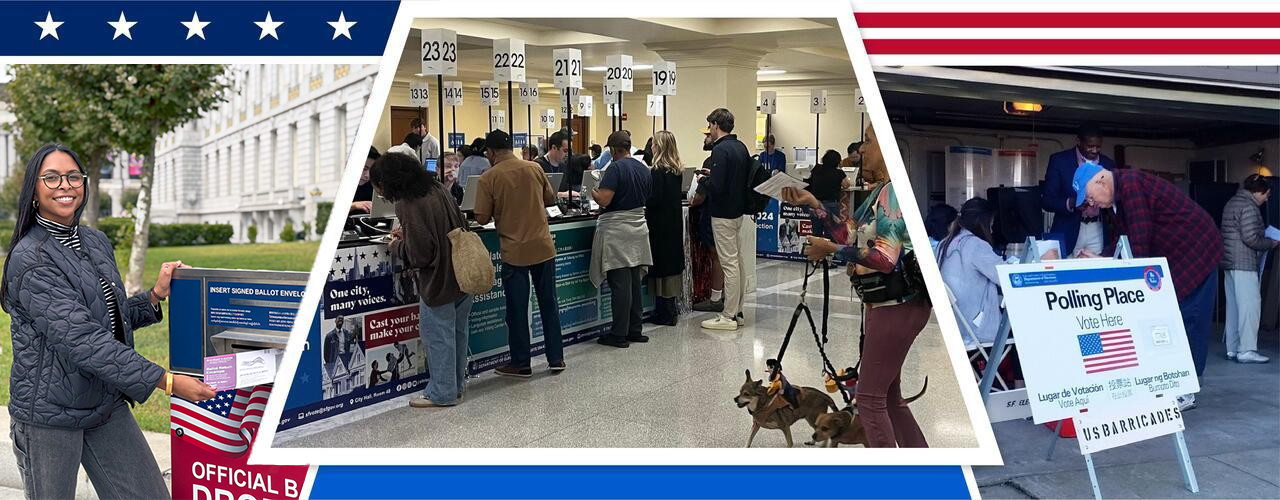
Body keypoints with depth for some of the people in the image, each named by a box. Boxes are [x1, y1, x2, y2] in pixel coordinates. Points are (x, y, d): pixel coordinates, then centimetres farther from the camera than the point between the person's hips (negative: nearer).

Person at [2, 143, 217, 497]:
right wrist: (165, 381, -26)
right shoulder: (30, 259, -16)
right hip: (50, 412, -6)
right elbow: (81, 340, -23)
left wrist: (155, 295, 0)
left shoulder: (96, 242, 8)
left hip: (106, 402, 7)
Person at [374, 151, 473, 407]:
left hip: (439, 281, -9)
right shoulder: (437, 187, 5)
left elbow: (419, 254, -22)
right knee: (457, 332, 18)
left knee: (438, 337, 5)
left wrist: (396, 245, -1)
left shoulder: (407, 204, -20)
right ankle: (456, 385, 32)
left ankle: (442, 393, 16)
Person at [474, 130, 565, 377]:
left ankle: (521, 364, 14)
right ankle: (556, 359, 19)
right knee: (549, 304, 12)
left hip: (514, 252, -3)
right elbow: (550, 199, 14)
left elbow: (482, 218, -9)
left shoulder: (489, 177, -9)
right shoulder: (535, 168, 2)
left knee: (517, 309, 6)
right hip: (543, 247, 3)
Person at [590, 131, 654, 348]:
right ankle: (635, 330, 18)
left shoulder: (616, 168, -14)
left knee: (620, 284, -4)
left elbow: (604, 200, -21)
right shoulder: (644, 169, 10)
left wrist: (593, 191, -2)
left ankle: (619, 334, 1)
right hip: (638, 228, 8)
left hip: (617, 231, -7)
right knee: (635, 282, 12)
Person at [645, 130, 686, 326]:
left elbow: (654, 199, -20)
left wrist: (642, 204, -3)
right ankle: (673, 306, 24)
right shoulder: (676, 170, 8)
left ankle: (665, 312, 0)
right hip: (675, 221, 8)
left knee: (661, 262, -3)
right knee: (673, 260, 15)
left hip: (660, 223, -8)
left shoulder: (658, 170, -16)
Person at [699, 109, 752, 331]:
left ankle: (729, 316, 0)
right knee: (737, 261, 14)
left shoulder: (720, 150, -18)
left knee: (729, 264, -6)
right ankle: (737, 311, 22)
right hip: (738, 211, 9)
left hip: (723, 214, -9)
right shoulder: (741, 147, 9)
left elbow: (716, 186, -25)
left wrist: (704, 180, -4)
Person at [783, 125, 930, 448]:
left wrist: (831, 249, -20)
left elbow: (886, 258, -23)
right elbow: (850, 234, 13)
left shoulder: (895, 190, -17)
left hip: (898, 306, -10)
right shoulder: (880, 190, 13)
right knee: (889, 396, 16)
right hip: (884, 302, 10)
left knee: (870, 397, -3)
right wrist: (812, 204, 7)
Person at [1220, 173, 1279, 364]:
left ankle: (1232, 349, 14)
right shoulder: (1248, 206, -13)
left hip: (1230, 262, 10)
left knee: (1233, 306, 10)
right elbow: (1250, 238, -18)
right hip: (1244, 263, -10)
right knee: (1250, 305, -7)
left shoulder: (1232, 203, 17)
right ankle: (1247, 350, -8)